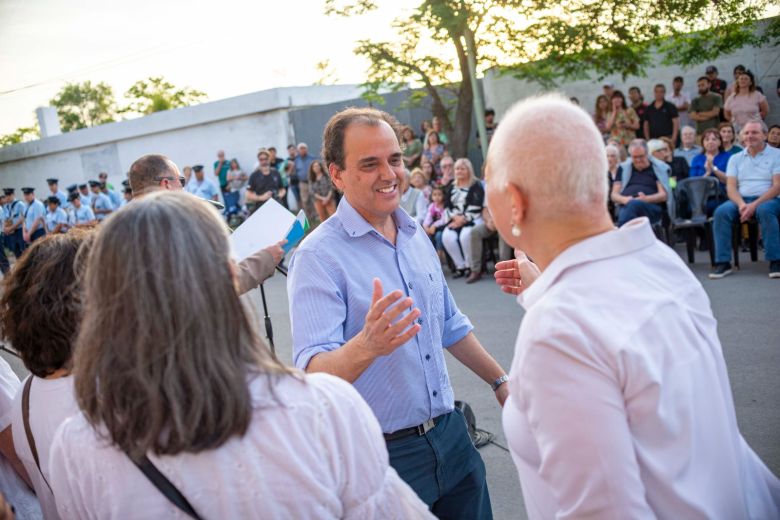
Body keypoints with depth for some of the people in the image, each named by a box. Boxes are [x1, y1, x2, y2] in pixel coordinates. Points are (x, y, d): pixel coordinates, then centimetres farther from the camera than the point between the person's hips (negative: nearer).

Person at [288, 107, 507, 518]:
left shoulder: (416, 235, 5)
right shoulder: (319, 256, -18)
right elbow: (312, 372, -28)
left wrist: (500, 381, 19)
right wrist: (367, 345, -46)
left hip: (450, 434, 7)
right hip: (384, 455, -6)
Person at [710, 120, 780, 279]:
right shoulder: (736, 158, 16)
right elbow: (731, 187, 6)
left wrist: (755, 205, -19)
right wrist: (741, 204, -16)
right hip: (741, 199, 3)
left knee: (764, 210, -38)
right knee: (721, 211, -28)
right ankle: (723, 263, -24)